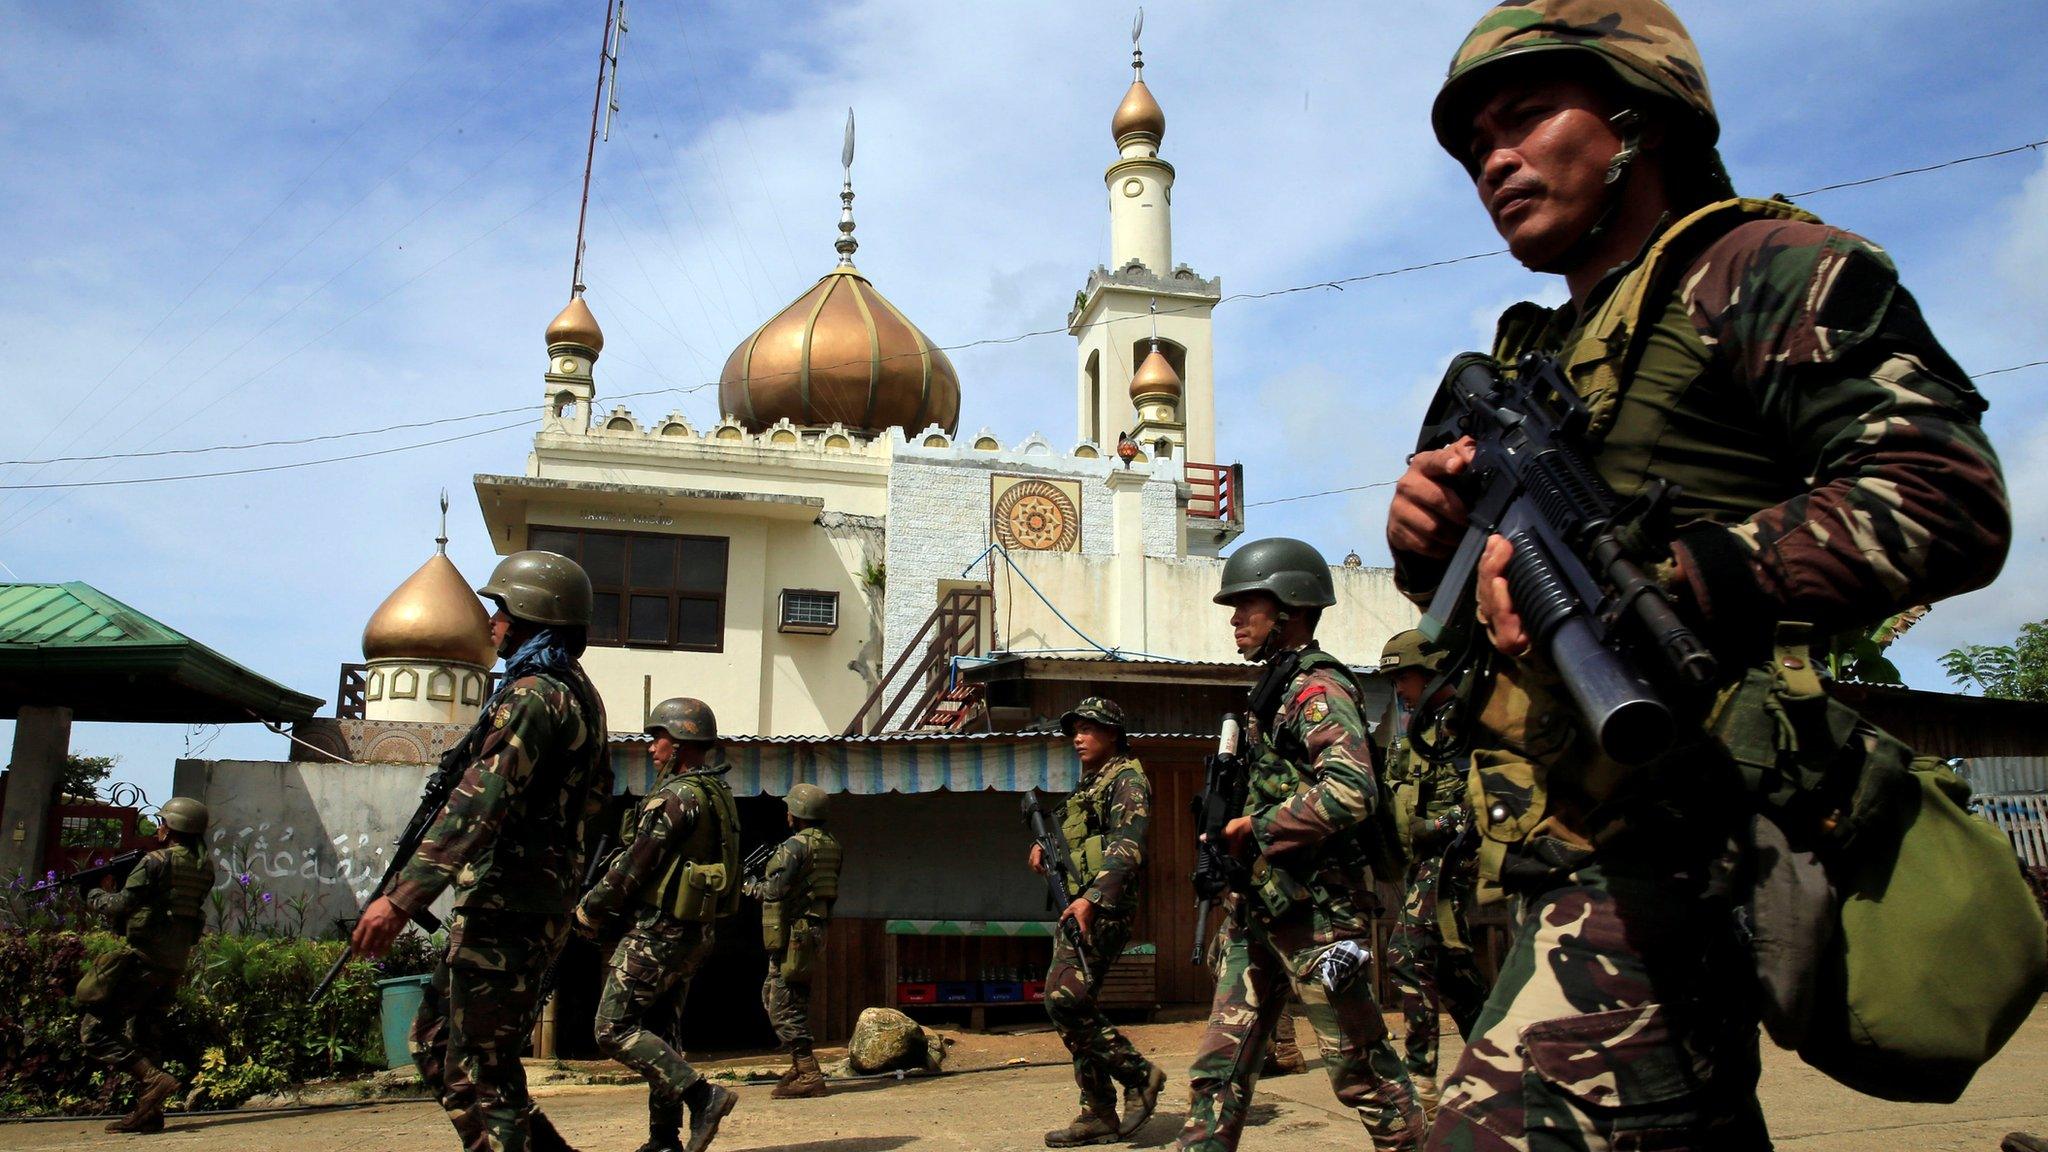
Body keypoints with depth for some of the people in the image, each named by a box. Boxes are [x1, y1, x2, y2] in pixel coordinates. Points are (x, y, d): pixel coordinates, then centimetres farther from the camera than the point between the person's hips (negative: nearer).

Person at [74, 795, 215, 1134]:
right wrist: (115, 888, 19)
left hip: (139, 960, -8)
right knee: (142, 1036, 16)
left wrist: (96, 896, 7)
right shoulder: (204, 868, 11)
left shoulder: (155, 861, -12)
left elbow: (120, 906, -14)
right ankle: (148, 1112, 12)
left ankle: (152, 1078, -17)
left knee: (95, 1030, -1)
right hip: (174, 965, 8)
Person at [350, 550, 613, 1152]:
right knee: (434, 1041, 20)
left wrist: (401, 898, -30)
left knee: (478, 1073, -3)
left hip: (504, 910, -10)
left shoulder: (533, 694, -16)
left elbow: (481, 803, -27)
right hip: (539, 903, 10)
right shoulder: (578, 691, 15)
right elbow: (597, 791, 26)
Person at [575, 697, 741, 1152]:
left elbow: (634, 864, -16)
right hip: (697, 931, 9)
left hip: (660, 930, -9)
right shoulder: (717, 794, 12)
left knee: (614, 1030, -5)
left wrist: (589, 912, -2)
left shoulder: (677, 796, -17)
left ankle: (702, 1094, -12)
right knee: (657, 1033, 16)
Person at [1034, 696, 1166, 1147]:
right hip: (1075, 907, 10)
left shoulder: (1127, 780, -4)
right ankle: (1100, 1114, 13)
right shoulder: (1086, 787, 23)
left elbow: (1126, 847, -18)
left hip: (1102, 908, -10)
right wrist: (1045, 854, 8)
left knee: (1064, 1000, -19)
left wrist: (1092, 898, -29)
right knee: (1074, 1008, 7)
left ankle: (1139, 1074, -5)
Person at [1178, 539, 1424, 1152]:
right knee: (1220, 1065, 8)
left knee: (1360, 1066, 4)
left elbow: (1350, 792, -28)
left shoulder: (1319, 687, -13)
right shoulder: (1274, 687, 16)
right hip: (1258, 908, 9)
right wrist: (1230, 834, 9)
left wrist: (1256, 830, -19)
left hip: (1314, 908, -9)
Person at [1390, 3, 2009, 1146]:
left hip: (1661, 851, -9)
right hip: (1562, 859, 9)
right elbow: (1490, 602, 25)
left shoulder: (1762, 270, 0)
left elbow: (1950, 501, -15)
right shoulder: (1536, 355, 23)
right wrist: (1435, 549, 2)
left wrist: (1654, 584, -23)